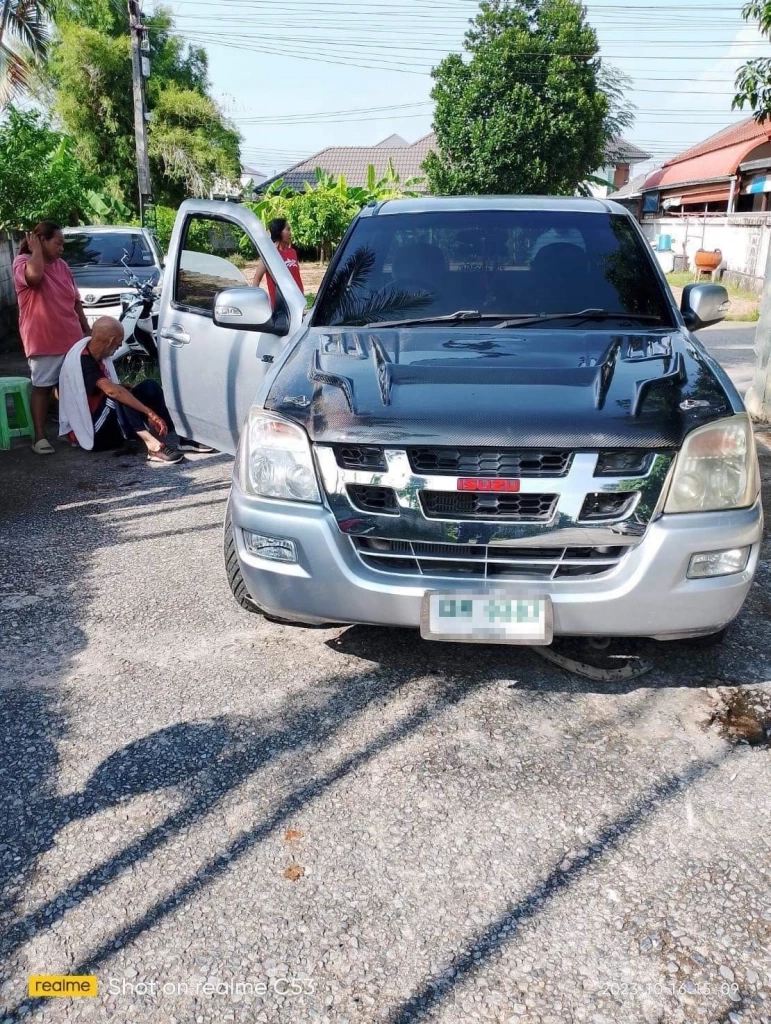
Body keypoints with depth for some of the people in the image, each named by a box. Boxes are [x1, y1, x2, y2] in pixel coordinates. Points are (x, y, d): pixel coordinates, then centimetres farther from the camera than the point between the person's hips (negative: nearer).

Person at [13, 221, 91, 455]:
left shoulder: (62, 266, 12)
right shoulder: (23, 262, -6)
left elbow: (75, 302, 17)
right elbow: (35, 275, -32)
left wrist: (87, 330, 14)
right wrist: (36, 249, -14)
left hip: (72, 339, 6)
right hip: (43, 342, -6)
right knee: (42, 387, -1)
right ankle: (40, 437, 2)